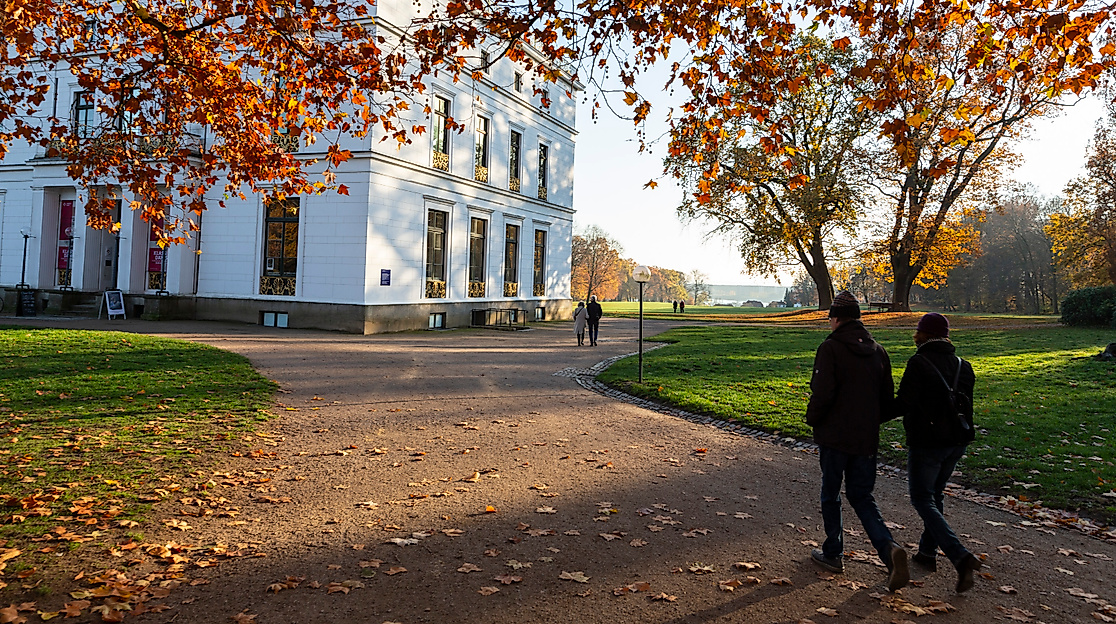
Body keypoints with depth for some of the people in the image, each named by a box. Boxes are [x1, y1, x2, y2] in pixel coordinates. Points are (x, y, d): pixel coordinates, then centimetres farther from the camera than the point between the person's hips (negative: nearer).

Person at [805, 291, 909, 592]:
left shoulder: (831, 348, -13)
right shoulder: (877, 351, 7)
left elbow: (822, 394, -20)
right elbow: (888, 398, 10)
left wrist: (812, 420, -2)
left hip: (834, 436, -5)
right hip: (866, 438, 5)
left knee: (830, 494, 12)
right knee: (861, 496, 14)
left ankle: (833, 553, 23)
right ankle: (888, 549, -7)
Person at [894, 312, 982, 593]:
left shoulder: (919, 363, -15)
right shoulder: (962, 366, 6)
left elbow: (903, 404, -19)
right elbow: (966, 404, 11)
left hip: (926, 443, -7)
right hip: (956, 441, 7)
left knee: (923, 500, 1)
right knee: (935, 495, 21)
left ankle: (961, 556, -14)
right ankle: (928, 552, 31)